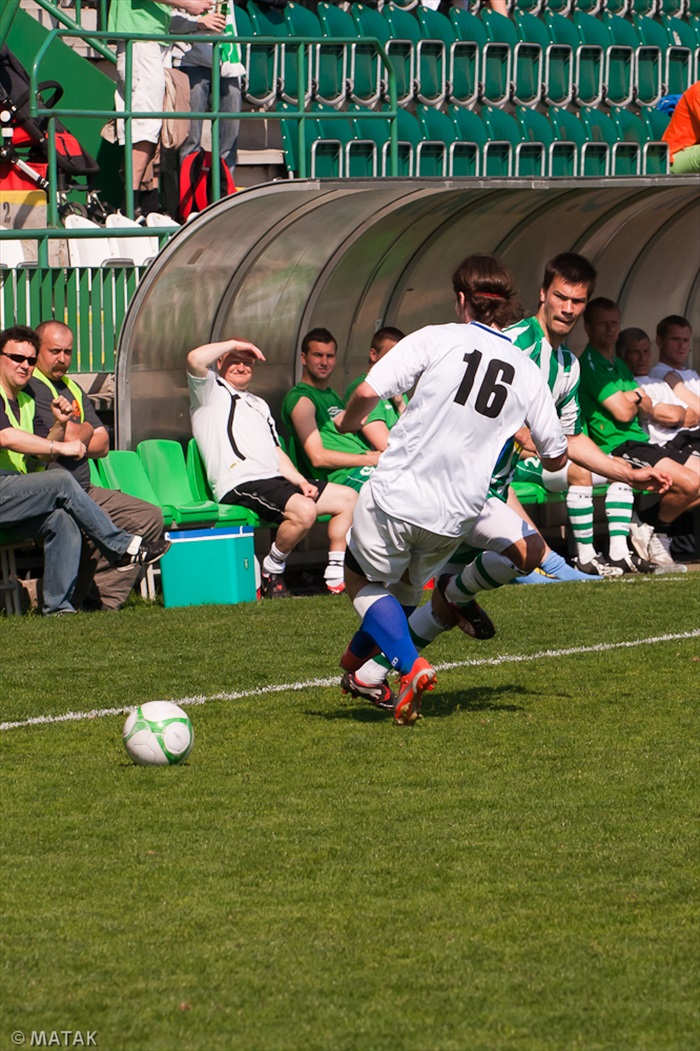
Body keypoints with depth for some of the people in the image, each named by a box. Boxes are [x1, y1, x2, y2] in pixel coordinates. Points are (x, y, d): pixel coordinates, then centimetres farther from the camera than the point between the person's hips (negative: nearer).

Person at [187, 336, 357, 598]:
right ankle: (272, 571, -11)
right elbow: (195, 359, -14)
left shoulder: (259, 404, 32)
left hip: (274, 479, 9)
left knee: (347, 497, 4)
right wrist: (234, 343, -1)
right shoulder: (210, 390, 8)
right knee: (304, 510, -32)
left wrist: (300, 480, 8)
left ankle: (335, 576, 3)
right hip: (240, 485, -9)